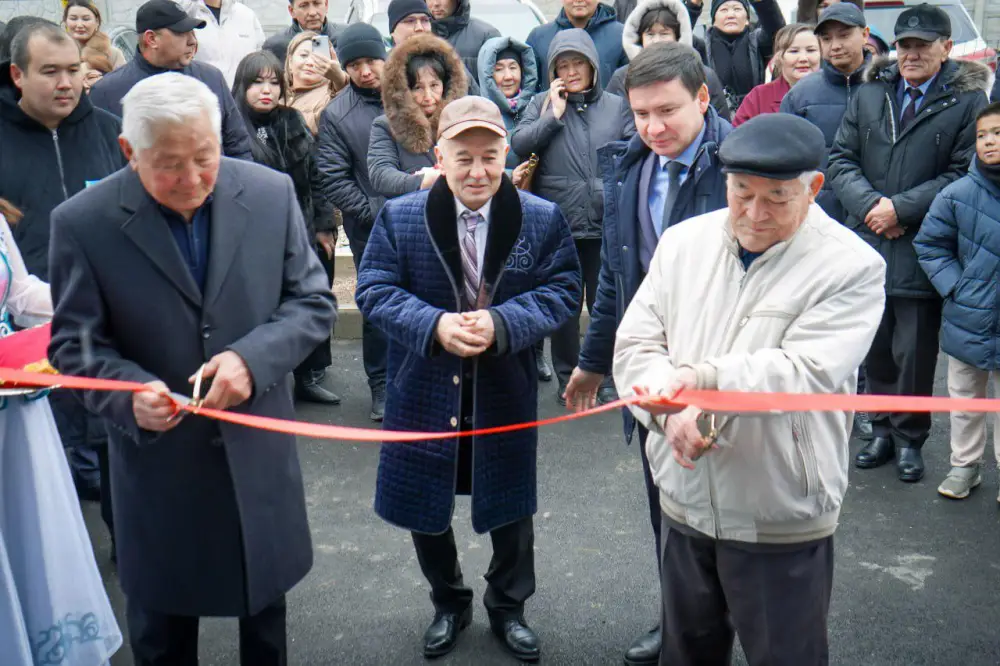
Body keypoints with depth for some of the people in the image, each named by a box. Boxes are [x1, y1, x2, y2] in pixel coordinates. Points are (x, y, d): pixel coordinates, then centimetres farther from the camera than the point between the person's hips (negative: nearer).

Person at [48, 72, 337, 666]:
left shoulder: (272, 194, -8)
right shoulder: (83, 222, -13)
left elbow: (314, 302, -4)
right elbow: (75, 343, -7)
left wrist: (252, 358, -21)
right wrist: (129, 393, -27)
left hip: (259, 447, 2)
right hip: (158, 458, -1)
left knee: (266, 602, 24)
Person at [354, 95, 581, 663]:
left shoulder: (543, 218, -8)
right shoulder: (400, 217, -7)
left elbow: (564, 290, -8)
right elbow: (374, 290, -7)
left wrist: (501, 323, -24)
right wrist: (434, 324, -24)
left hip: (505, 394, 0)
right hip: (426, 392, 1)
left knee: (510, 508, 16)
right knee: (426, 509, 15)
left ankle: (508, 607, 41)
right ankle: (450, 605, 42)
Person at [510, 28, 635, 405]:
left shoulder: (617, 106, 8)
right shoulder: (542, 105, 7)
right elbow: (519, 144, -6)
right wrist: (554, 115, -9)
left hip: (606, 223, 0)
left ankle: (610, 379, 20)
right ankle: (567, 379, 22)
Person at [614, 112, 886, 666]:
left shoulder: (852, 266, -12)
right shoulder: (683, 242, 1)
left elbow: (806, 374, -22)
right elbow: (635, 343, -1)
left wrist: (699, 378, -31)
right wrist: (671, 410, -20)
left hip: (783, 522, -4)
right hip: (684, 504, 4)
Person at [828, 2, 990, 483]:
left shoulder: (968, 101, -4)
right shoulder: (869, 94, 8)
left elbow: (965, 174, -9)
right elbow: (841, 159, 5)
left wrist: (901, 208, -15)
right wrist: (871, 204, -11)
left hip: (921, 251, -3)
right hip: (866, 245, 4)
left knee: (914, 352, 5)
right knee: (875, 347, 15)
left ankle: (910, 438, 23)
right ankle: (883, 430, 31)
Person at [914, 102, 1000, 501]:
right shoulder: (960, 193, -8)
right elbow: (929, 244, 2)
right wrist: (955, 287, -6)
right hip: (968, 322, 1)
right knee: (964, 399, 17)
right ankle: (965, 465, 34)